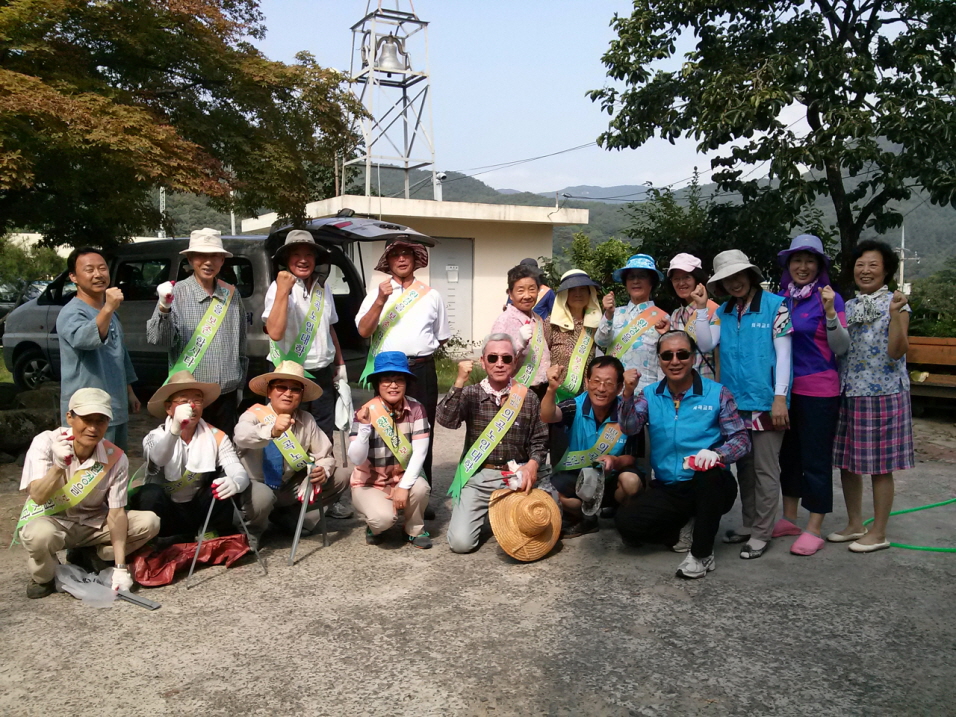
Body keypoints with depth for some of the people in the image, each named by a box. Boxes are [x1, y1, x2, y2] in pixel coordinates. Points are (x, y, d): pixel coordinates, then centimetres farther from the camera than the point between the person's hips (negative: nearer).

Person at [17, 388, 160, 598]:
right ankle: (43, 578, -3)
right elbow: (38, 497, -27)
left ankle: (84, 557, 2)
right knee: (41, 534, -39)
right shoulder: (46, 443, -18)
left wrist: (120, 567, -20)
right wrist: (59, 465, -47)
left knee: (149, 522, -17)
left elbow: (116, 512, -15)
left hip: (92, 524, 3)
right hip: (49, 520, -3)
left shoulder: (116, 458, -15)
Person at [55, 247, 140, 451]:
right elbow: (85, 339, -38)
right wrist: (108, 309, -52)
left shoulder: (110, 313, 14)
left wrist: (129, 392, 23)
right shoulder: (72, 313, -15)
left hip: (117, 408, 9)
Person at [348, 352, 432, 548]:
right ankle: (374, 526, 10)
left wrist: (404, 486, -25)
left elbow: (420, 452, -16)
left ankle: (415, 530, 2)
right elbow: (356, 459, -21)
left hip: (402, 478, 2)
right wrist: (364, 427, -35)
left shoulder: (416, 409, -12)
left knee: (420, 487, -31)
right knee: (384, 517, -30)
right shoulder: (365, 413, -16)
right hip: (369, 483, -2)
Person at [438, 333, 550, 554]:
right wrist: (459, 382, -25)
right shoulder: (470, 394, 1)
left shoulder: (528, 398, 3)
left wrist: (533, 464, -16)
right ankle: (483, 511, 22)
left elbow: (539, 440, 4)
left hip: (516, 477, 1)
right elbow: (446, 420, -16)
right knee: (460, 542, -12)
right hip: (478, 477, -1)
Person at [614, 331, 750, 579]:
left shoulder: (717, 393, -1)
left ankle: (702, 554, -16)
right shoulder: (649, 395, 6)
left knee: (709, 474, -37)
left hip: (710, 487, -2)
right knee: (625, 521, -20)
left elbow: (741, 438, -6)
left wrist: (718, 453, -27)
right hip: (666, 490, 2)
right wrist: (628, 394, -28)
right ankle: (684, 528, 9)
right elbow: (629, 428, -9)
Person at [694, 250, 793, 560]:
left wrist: (780, 398, -13)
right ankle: (749, 524, 27)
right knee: (743, 467, 15)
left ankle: (761, 533, 10)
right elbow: (706, 345, 0)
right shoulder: (723, 311, 10)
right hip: (734, 402, 6)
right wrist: (701, 308, -4)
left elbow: (783, 353, -8)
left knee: (765, 469, 2)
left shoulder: (775, 305, -5)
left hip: (765, 402, -5)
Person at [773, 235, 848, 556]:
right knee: (788, 453, 14)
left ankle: (814, 530, 11)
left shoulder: (829, 298, -7)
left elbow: (841, 348, -10)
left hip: (818, 390, -5)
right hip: (785, 387, 5)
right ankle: (788, 519, 28)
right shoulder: (780, 298, 7)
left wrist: (830, 312, -21)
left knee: (815, 459, 1)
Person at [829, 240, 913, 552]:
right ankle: (855, 524, 25)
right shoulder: (848, 306, 11)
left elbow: (897, 352, -13)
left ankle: (878, 532, 13)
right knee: (847, 462, 11)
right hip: (849, 393, 6)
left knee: (880, 465, 2)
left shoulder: (896, 303, -5)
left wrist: (896, 315, -24)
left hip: (884, 394, -6)